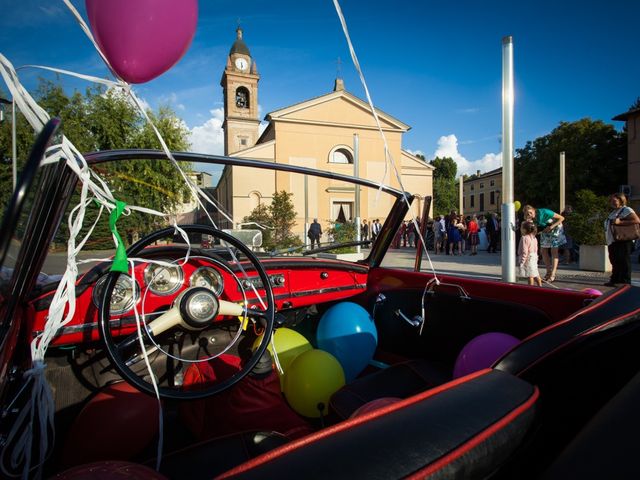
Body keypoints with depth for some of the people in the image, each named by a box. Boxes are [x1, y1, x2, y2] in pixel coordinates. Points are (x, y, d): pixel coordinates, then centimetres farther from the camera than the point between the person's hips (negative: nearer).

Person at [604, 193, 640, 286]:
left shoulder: (626, 210, -6)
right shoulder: (613, 212, 21)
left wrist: (620, 222, -25)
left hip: (623, 242, -9)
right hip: (612, 242, 9)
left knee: (623, 262, -5)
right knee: (615, 262, 14)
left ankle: (625, 282, -1)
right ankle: (614, 280, 22)